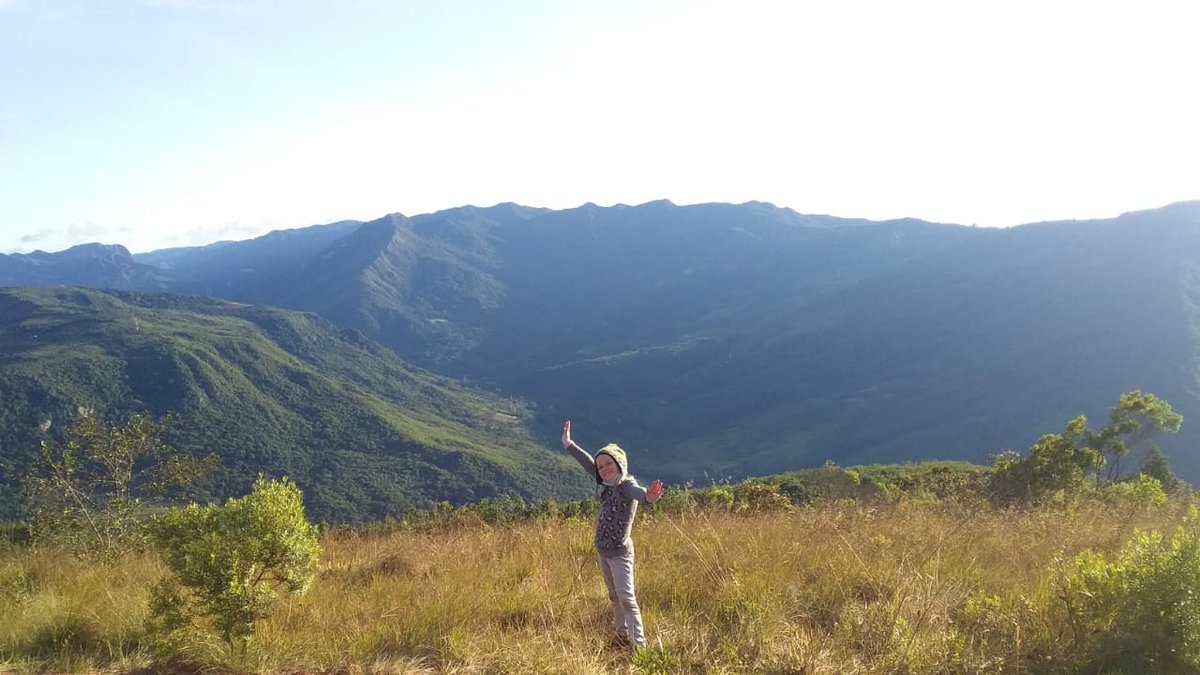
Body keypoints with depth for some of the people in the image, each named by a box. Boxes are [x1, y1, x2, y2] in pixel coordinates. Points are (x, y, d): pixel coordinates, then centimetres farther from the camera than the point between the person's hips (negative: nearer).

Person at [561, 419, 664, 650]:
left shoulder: (628, 485, -20)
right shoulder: (607, 483, 2)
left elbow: (638, 492, -43)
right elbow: (587, 462, 12)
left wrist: (648, 497, -66)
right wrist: (568, 444, 19)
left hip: (620, 553, -8)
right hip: (603, 552, 8)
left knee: (627, 598, -12)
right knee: (614, 597, 19)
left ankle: (639, 643, -9)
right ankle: (623, 635, 33)